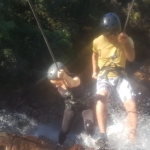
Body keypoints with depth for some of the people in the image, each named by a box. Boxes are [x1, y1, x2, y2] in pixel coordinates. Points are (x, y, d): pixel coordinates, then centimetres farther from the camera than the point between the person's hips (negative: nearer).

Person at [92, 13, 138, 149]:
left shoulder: (126, 40, -6)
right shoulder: (97, 42, -2)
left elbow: (131, 58, -23)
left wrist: (126, 43, -37)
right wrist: (95, 71, 10)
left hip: (120, 76, 1)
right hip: (104, 77, 0)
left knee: (131, 105, -20)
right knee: (101, 98, -33)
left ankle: (133, 139, -8)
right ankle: (103, 137, -38)